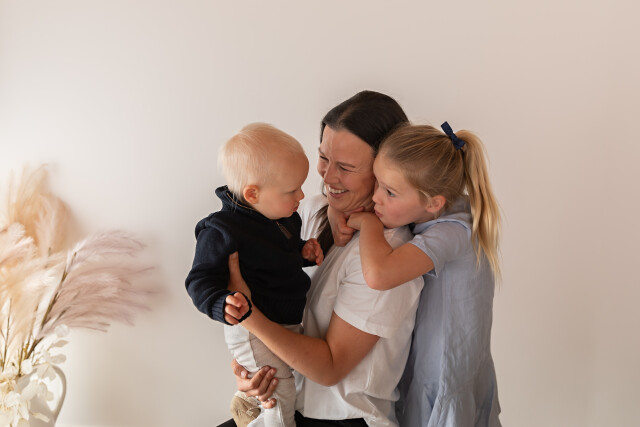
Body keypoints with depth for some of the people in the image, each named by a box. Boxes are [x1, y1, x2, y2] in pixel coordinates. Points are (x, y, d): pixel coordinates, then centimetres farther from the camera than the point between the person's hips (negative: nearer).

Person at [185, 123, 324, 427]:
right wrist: (222, 304, -40)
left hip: (288, 320, 8)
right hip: (255, 331, -8)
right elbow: (201, 280, -22)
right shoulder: (221, 232, -27)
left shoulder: (282, 216, -1)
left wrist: (302, 251, -2)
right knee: (278, 399, -3)